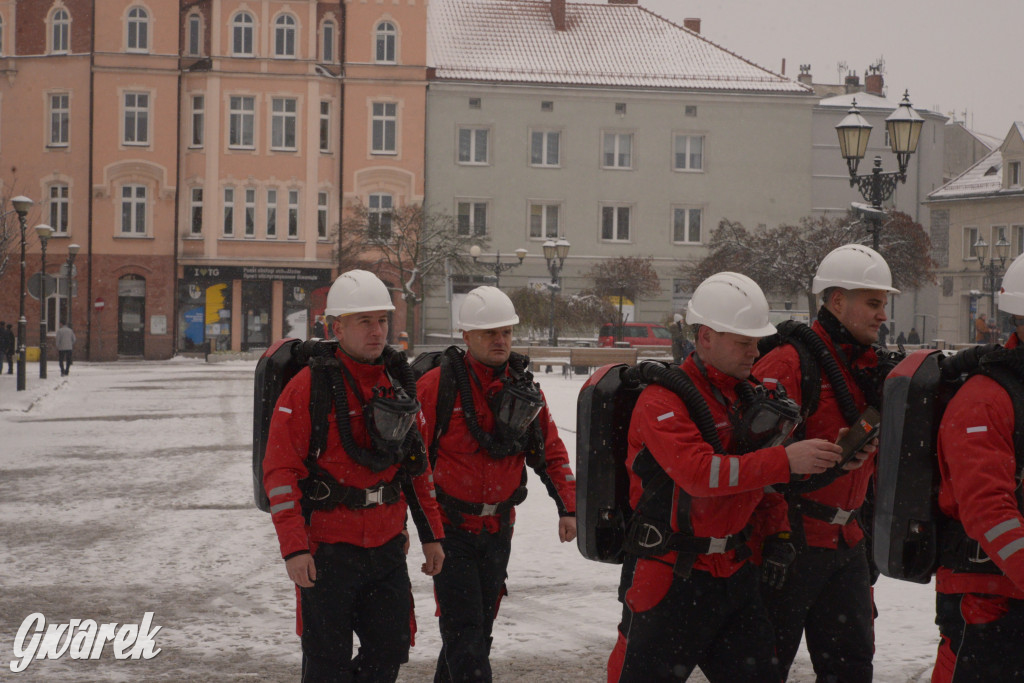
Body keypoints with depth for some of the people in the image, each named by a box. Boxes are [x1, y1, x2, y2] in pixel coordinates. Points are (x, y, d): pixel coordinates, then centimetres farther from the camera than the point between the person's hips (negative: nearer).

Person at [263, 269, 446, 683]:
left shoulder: (399, 383, 9)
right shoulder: (310, 387, -10)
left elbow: (418, 465, 17)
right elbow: (280, 470, -13)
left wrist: (431, 535, 15)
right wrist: (294, 548, -19)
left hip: (387, 549, 5)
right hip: (328, 552, -5)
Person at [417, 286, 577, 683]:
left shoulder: (524, 388, 3)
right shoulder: (436, 386, -12)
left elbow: (551, 452, 11)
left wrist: (568, 507, 3)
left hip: (498, 529, 5)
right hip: (450, 528, -5)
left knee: (478, 630, 14)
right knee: (465, 634, -10)